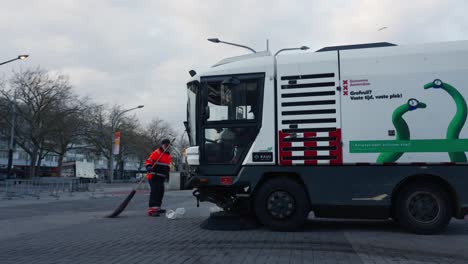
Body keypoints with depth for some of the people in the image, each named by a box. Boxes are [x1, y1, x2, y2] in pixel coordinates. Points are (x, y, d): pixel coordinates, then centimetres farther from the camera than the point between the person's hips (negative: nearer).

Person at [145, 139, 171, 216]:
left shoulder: (168, 155, 17)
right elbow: (148, 161, -15)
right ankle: (152, 209, -22)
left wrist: (167, 173, 27)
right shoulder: (156, 153, -10)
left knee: (161, 192, 16)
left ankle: (157, 207, 31)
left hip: (161, 177, 9)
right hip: (154, 176, -9)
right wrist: (148, 167, -33)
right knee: (155, 191, -18)